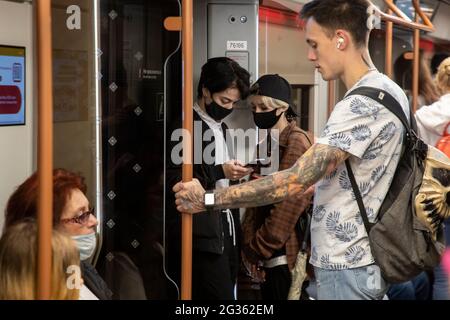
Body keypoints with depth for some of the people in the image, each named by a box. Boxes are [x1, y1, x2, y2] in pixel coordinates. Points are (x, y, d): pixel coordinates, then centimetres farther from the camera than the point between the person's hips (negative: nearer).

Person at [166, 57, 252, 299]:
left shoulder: (221, 127, 19)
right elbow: (173, 181, -16)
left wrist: (234, 172, 7)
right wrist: (220, 172, -21)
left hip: (227, 230, 9)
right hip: (202, 234, -8)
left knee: (227, 293, 7)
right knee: (220, 296, -11)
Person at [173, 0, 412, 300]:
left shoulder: (363, 104, -23)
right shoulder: (389, 91, 10)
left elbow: (295, 180, -27)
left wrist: (208, 200, -21)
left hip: (347, 265, -10)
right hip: (362, 258, 10)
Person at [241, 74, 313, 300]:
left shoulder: (296, 142, -11)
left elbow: (288, 206, -17)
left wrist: (257, 249, -12)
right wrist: (250, 247, 3)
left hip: (285, 256, -8)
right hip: (268, 256, 8)